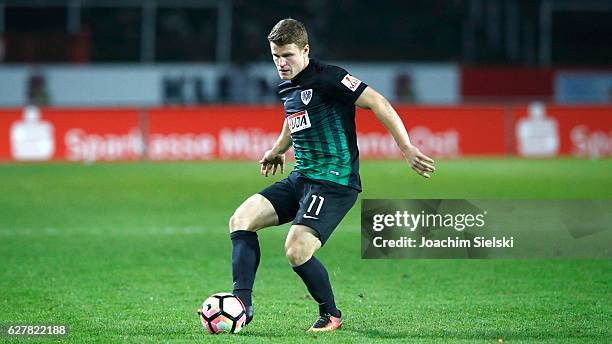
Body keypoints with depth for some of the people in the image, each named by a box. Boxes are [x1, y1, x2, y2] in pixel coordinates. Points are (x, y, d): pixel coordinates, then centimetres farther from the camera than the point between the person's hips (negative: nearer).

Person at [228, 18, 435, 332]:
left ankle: (330, 314, 3)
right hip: (300, 178, 9)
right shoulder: (286, 88, 13)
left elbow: (377, 103, -17)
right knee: (240, 219, -3)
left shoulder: (326, 78, -14)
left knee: (296, 251, -21)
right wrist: (278, 150, 42)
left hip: (334, 181, -9)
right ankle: (241, 303, -6)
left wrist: (406, 148, -21)